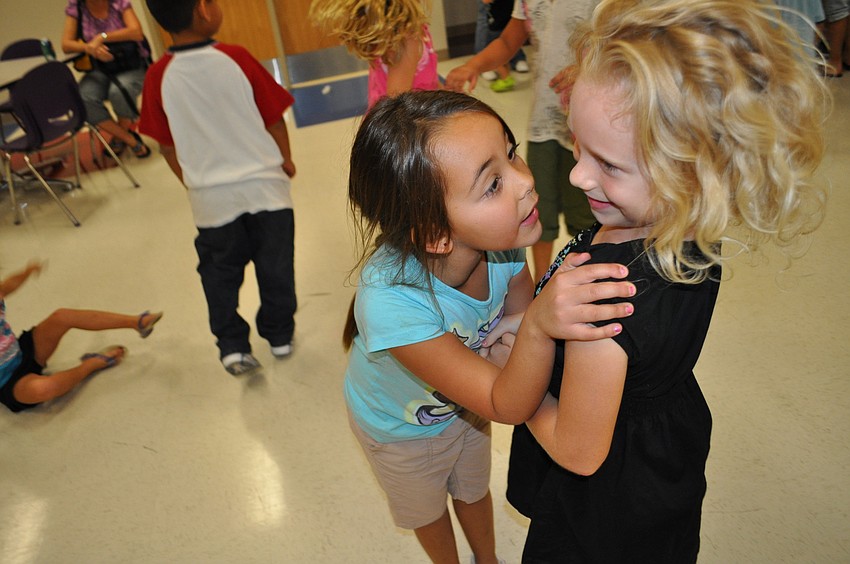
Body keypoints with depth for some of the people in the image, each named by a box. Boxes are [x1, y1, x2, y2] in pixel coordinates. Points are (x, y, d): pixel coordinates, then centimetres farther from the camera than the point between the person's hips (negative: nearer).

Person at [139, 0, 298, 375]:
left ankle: (231, 345, 18)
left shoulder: (159, 77, -8)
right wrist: (286, 159, 12)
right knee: (275, 265, 14)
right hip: (265, 185, -1)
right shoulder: (236, 58, -13)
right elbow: (274, 118, -5)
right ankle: (280, 336, 28)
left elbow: (166, 145, 1)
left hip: (212, 198, 1)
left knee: (220, 273, 18)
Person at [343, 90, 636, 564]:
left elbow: (520, 319, -13)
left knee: (474, 490, 32)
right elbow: (507, 406, -41)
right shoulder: (391, 301, -47)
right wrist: (539, 327, -59)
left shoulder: (502, 240, -32)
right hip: (401, 428, -3)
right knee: (427, 509, 29)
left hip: (465, 406, 4)